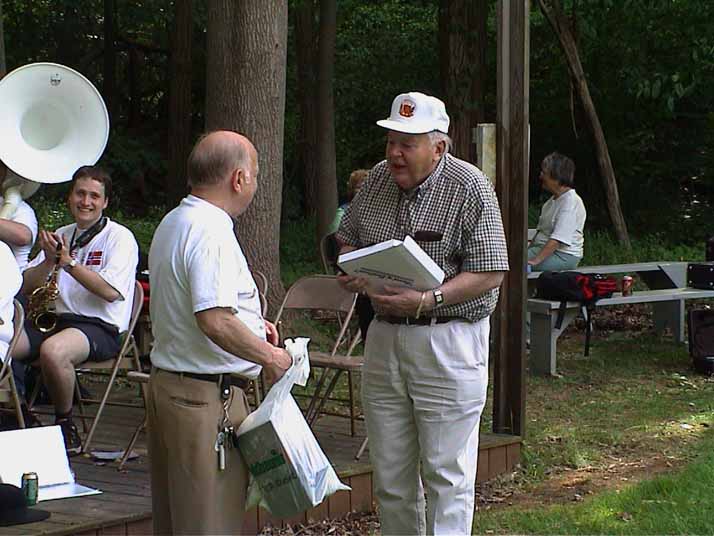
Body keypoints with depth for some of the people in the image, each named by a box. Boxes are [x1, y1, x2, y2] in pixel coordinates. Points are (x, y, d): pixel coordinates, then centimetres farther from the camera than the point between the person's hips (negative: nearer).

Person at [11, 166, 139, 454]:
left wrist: (68, 262, -13)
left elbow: (111, 291, -15)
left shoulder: (119, 237, 0)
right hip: (53, 320, 6)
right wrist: (49, 261, -4)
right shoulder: (60, 236, 20)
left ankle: (66, 427, -16)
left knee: (53, 350, -37)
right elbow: (26, 286, 15)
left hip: (100, 327, -6)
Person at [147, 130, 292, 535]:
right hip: (208, 395, -11)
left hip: (166, 381, 11)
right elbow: (215, 321, -27)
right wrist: (268, 355, -14)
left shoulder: (172, 223, 15)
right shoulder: (212, 231, -19)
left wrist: (252, 324, 18)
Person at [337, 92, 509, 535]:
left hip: (449, 343, -6)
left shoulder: (470, 188, -11)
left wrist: (428, 301, -25)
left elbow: (490, 273, -14)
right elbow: (347, 239, 21)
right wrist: (352, 272, -3)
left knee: (446, 473, -2)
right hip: (385, 338, 6)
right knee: (390, 473, 12)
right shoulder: (379, 179, 8)